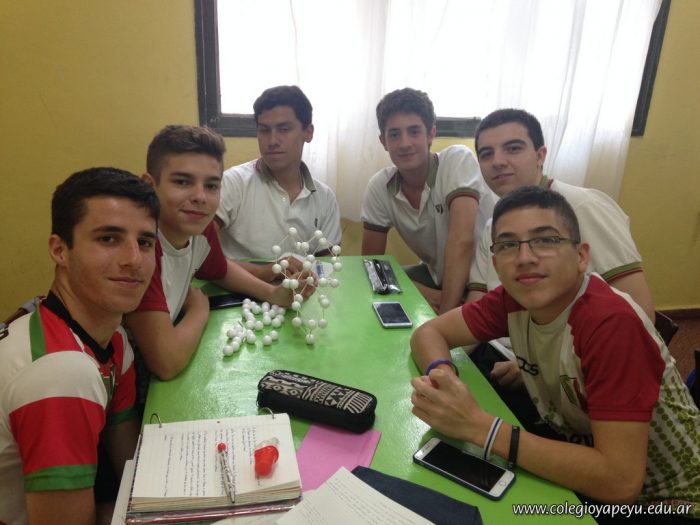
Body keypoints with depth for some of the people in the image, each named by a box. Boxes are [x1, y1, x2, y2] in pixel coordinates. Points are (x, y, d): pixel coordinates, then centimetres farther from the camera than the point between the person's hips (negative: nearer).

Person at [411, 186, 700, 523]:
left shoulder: (611, 324, -31)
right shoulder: (515, 297, -14)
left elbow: (620, 481, -32)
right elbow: (429, 332, -5)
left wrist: (479, 426, -34)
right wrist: (442, 375, -27)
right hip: (585, 471, 5)